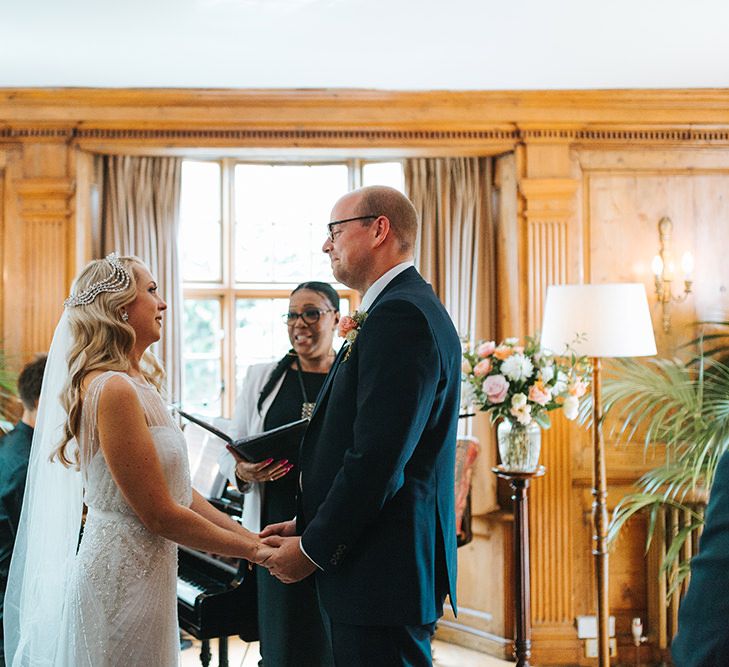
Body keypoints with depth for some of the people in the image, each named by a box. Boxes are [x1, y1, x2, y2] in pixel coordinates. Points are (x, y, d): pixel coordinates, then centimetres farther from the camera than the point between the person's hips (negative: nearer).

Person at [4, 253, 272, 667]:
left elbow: (179, 490, 11)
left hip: (144, 574, 9)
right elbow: (160, 515, -19)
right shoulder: (112, 389, -19)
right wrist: (253, 550, -11)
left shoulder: (138, 383, 11)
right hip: (122, 578, -9)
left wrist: (249, 536, 4)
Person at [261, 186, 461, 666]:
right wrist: (308, 526, 10)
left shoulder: (400, 314, -16)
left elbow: (378, 458, -22)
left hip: (383, 572, -10)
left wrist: (313, 548, -12)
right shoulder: (405, 307, 16)